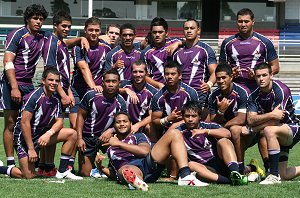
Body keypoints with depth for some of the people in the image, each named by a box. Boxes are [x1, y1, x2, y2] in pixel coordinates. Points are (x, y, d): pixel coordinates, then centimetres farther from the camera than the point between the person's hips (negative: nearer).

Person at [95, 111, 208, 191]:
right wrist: (101, 167, 11)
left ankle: (185, 176, -34)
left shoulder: (138, 136, 29)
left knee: (174, 135, -11)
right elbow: (113, 174, 31)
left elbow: (145, 151, 4)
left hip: (148, 163, 3)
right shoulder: (111, 148, 35)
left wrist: (119, 143, 6)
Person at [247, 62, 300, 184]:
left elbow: (275, 121, -26)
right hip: (278, 138, 7)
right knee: (283, 176, 3)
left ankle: (274, 175, -34)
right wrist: (271, 115, -32)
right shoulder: (255, 96, -3)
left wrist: (251, 130, -20)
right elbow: (251, 119, -17)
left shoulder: (281, 90, -21)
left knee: (269, 130, -38)